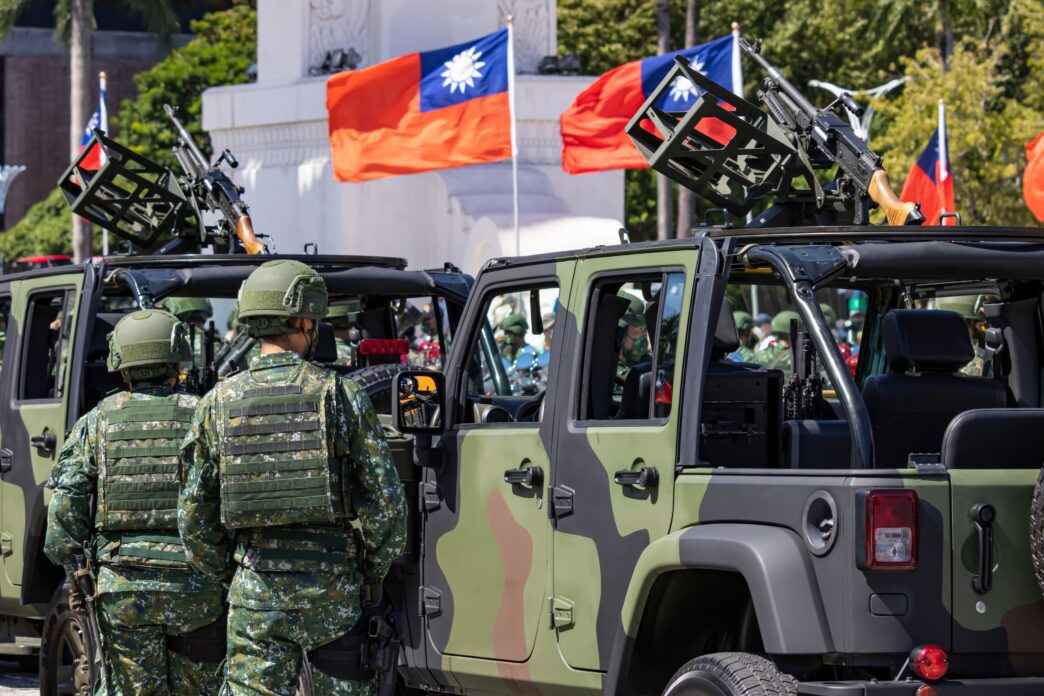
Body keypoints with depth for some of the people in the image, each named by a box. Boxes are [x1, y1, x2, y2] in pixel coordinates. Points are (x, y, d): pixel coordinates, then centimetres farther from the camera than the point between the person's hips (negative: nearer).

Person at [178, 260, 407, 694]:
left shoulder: (219, 403, 3)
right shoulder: (341, 394, -4)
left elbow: (194, 513, 6)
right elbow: (386, 500, -5)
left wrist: (221, 574, 18)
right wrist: (375, 573, 9)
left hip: (255, 588, 1)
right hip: (334, 585, -1)